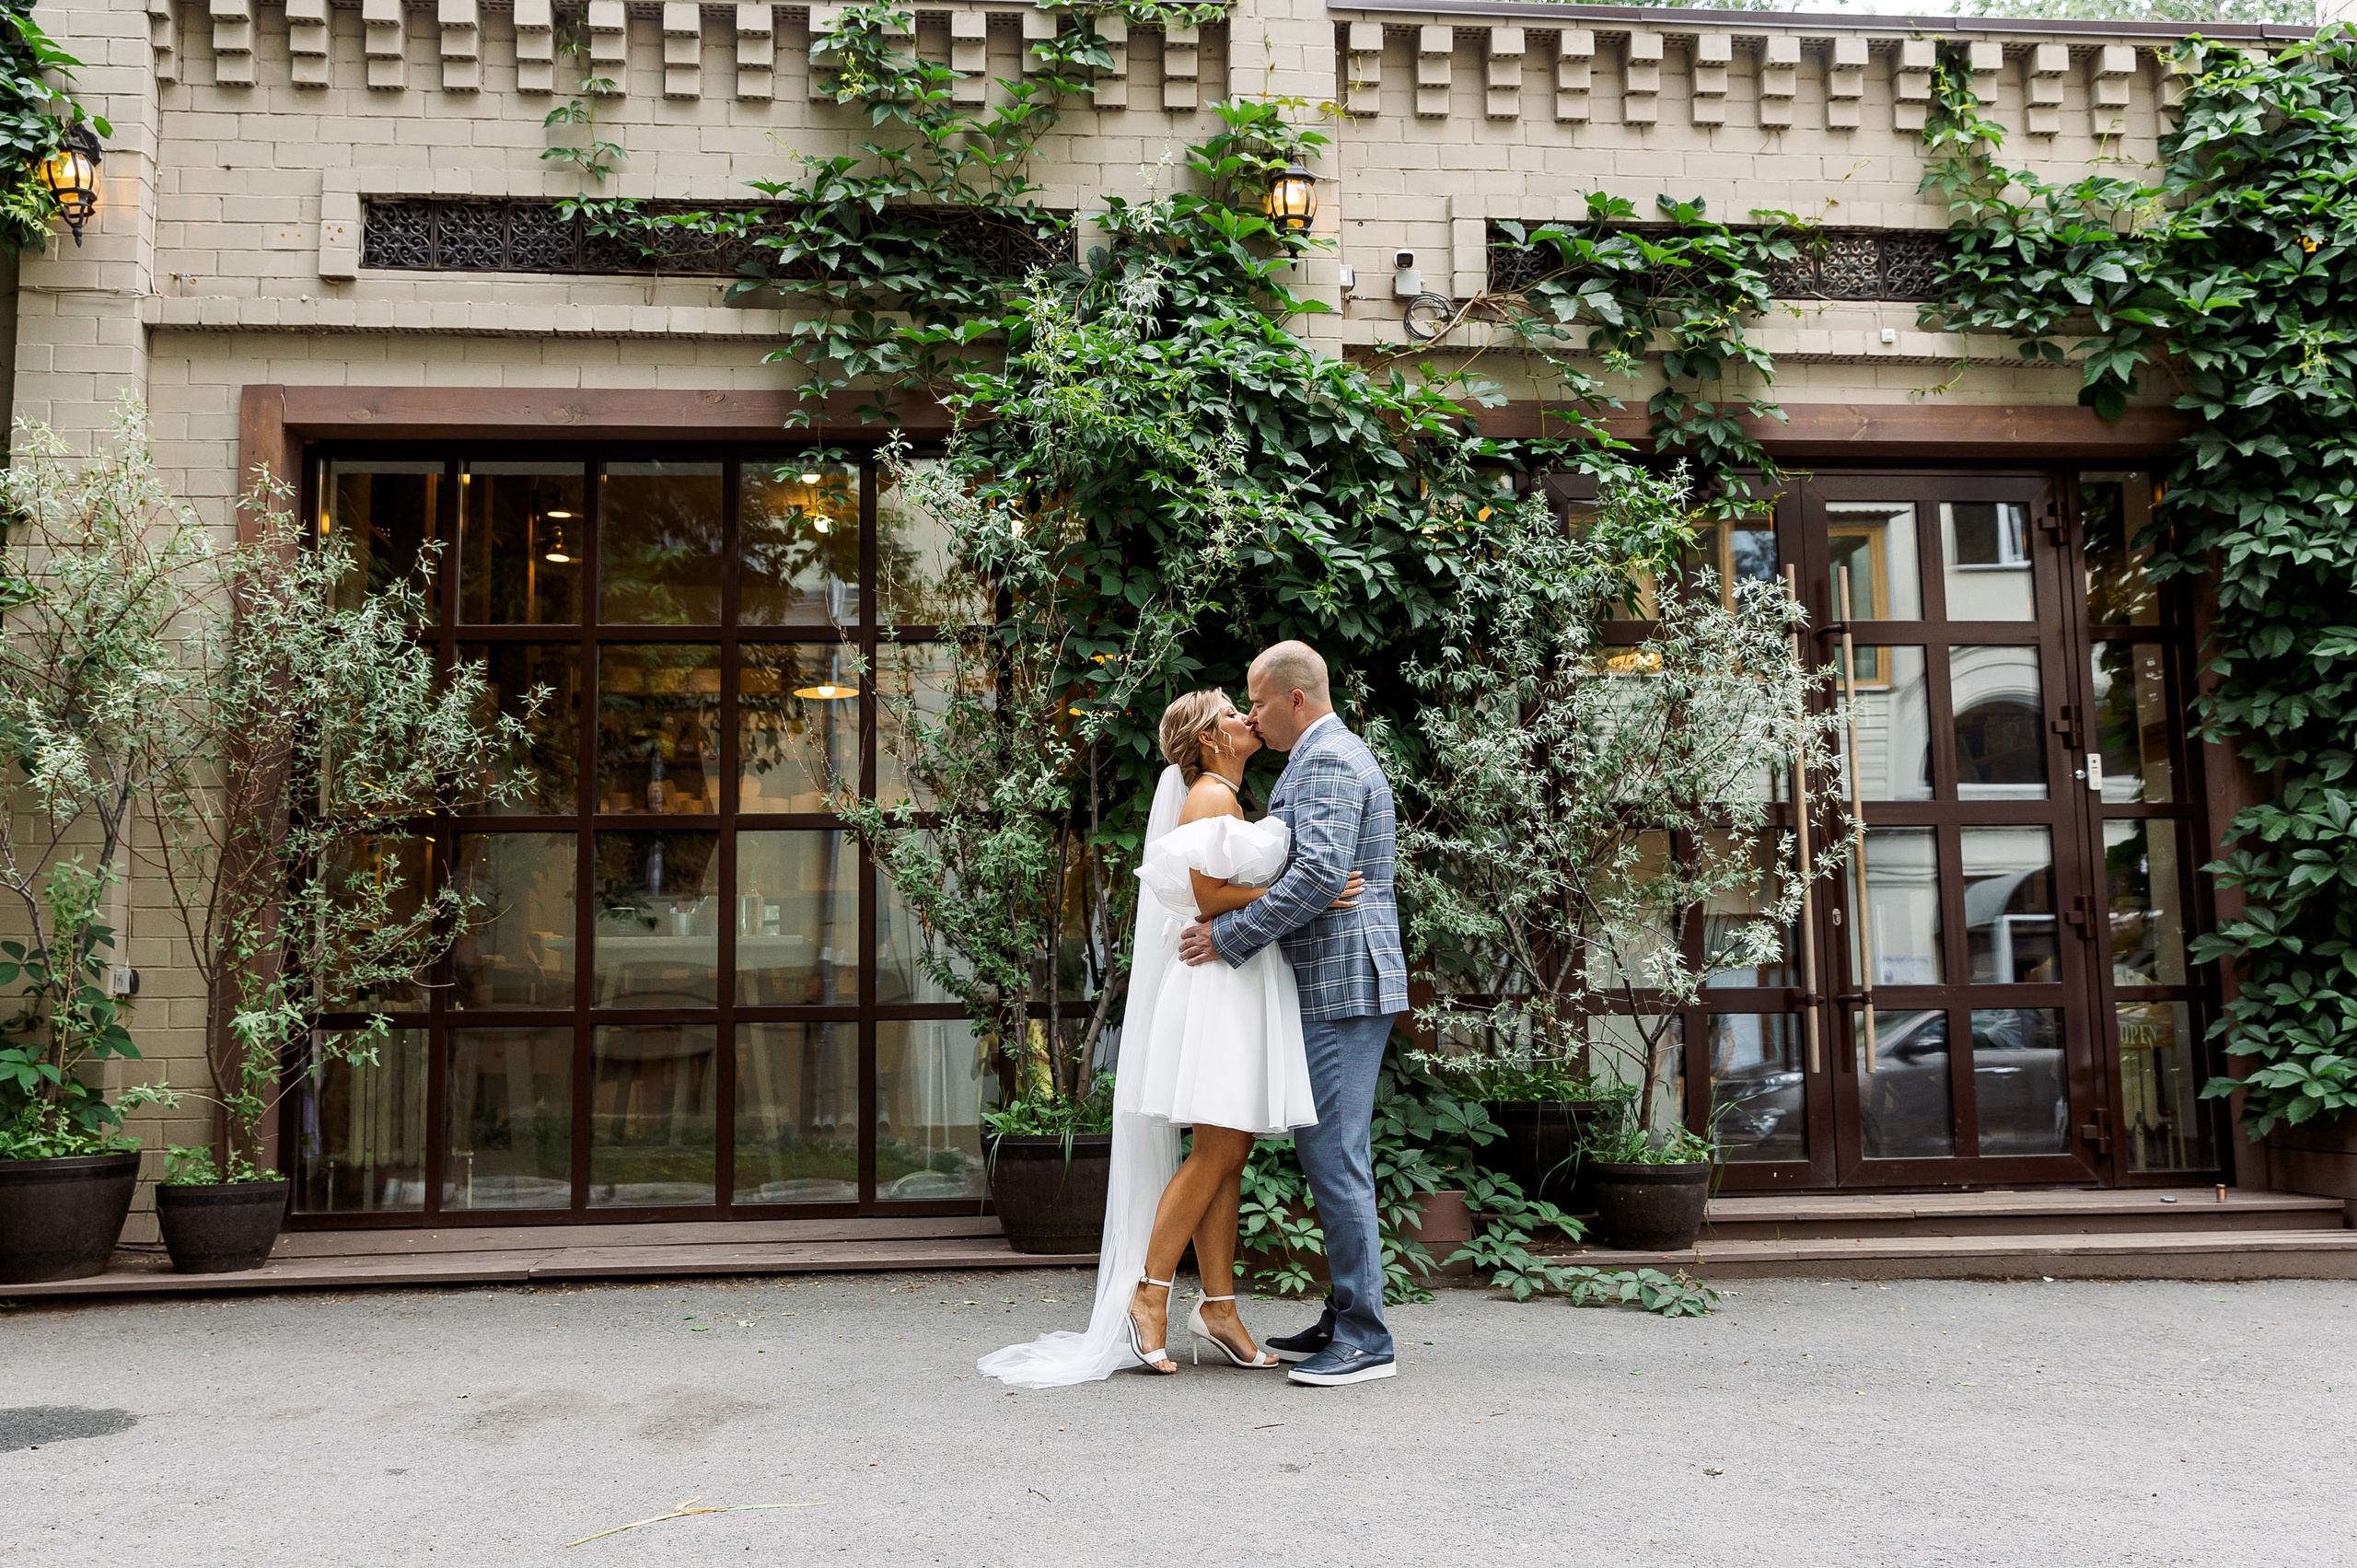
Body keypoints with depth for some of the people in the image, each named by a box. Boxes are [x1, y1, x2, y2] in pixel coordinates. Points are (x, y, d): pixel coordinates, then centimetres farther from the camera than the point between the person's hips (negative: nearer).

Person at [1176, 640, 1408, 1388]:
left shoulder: (1327, 762, -13)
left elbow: (1318, 874, -25)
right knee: (1330, 1151, 13)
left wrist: (1230, 936, -20)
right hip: (1336, 987, 11)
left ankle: (1365, 1339, -4)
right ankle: (1344, 1319, 20)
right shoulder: (1336, 757, 21)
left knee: (1333, 1153, -9)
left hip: (1341, 987, -11)